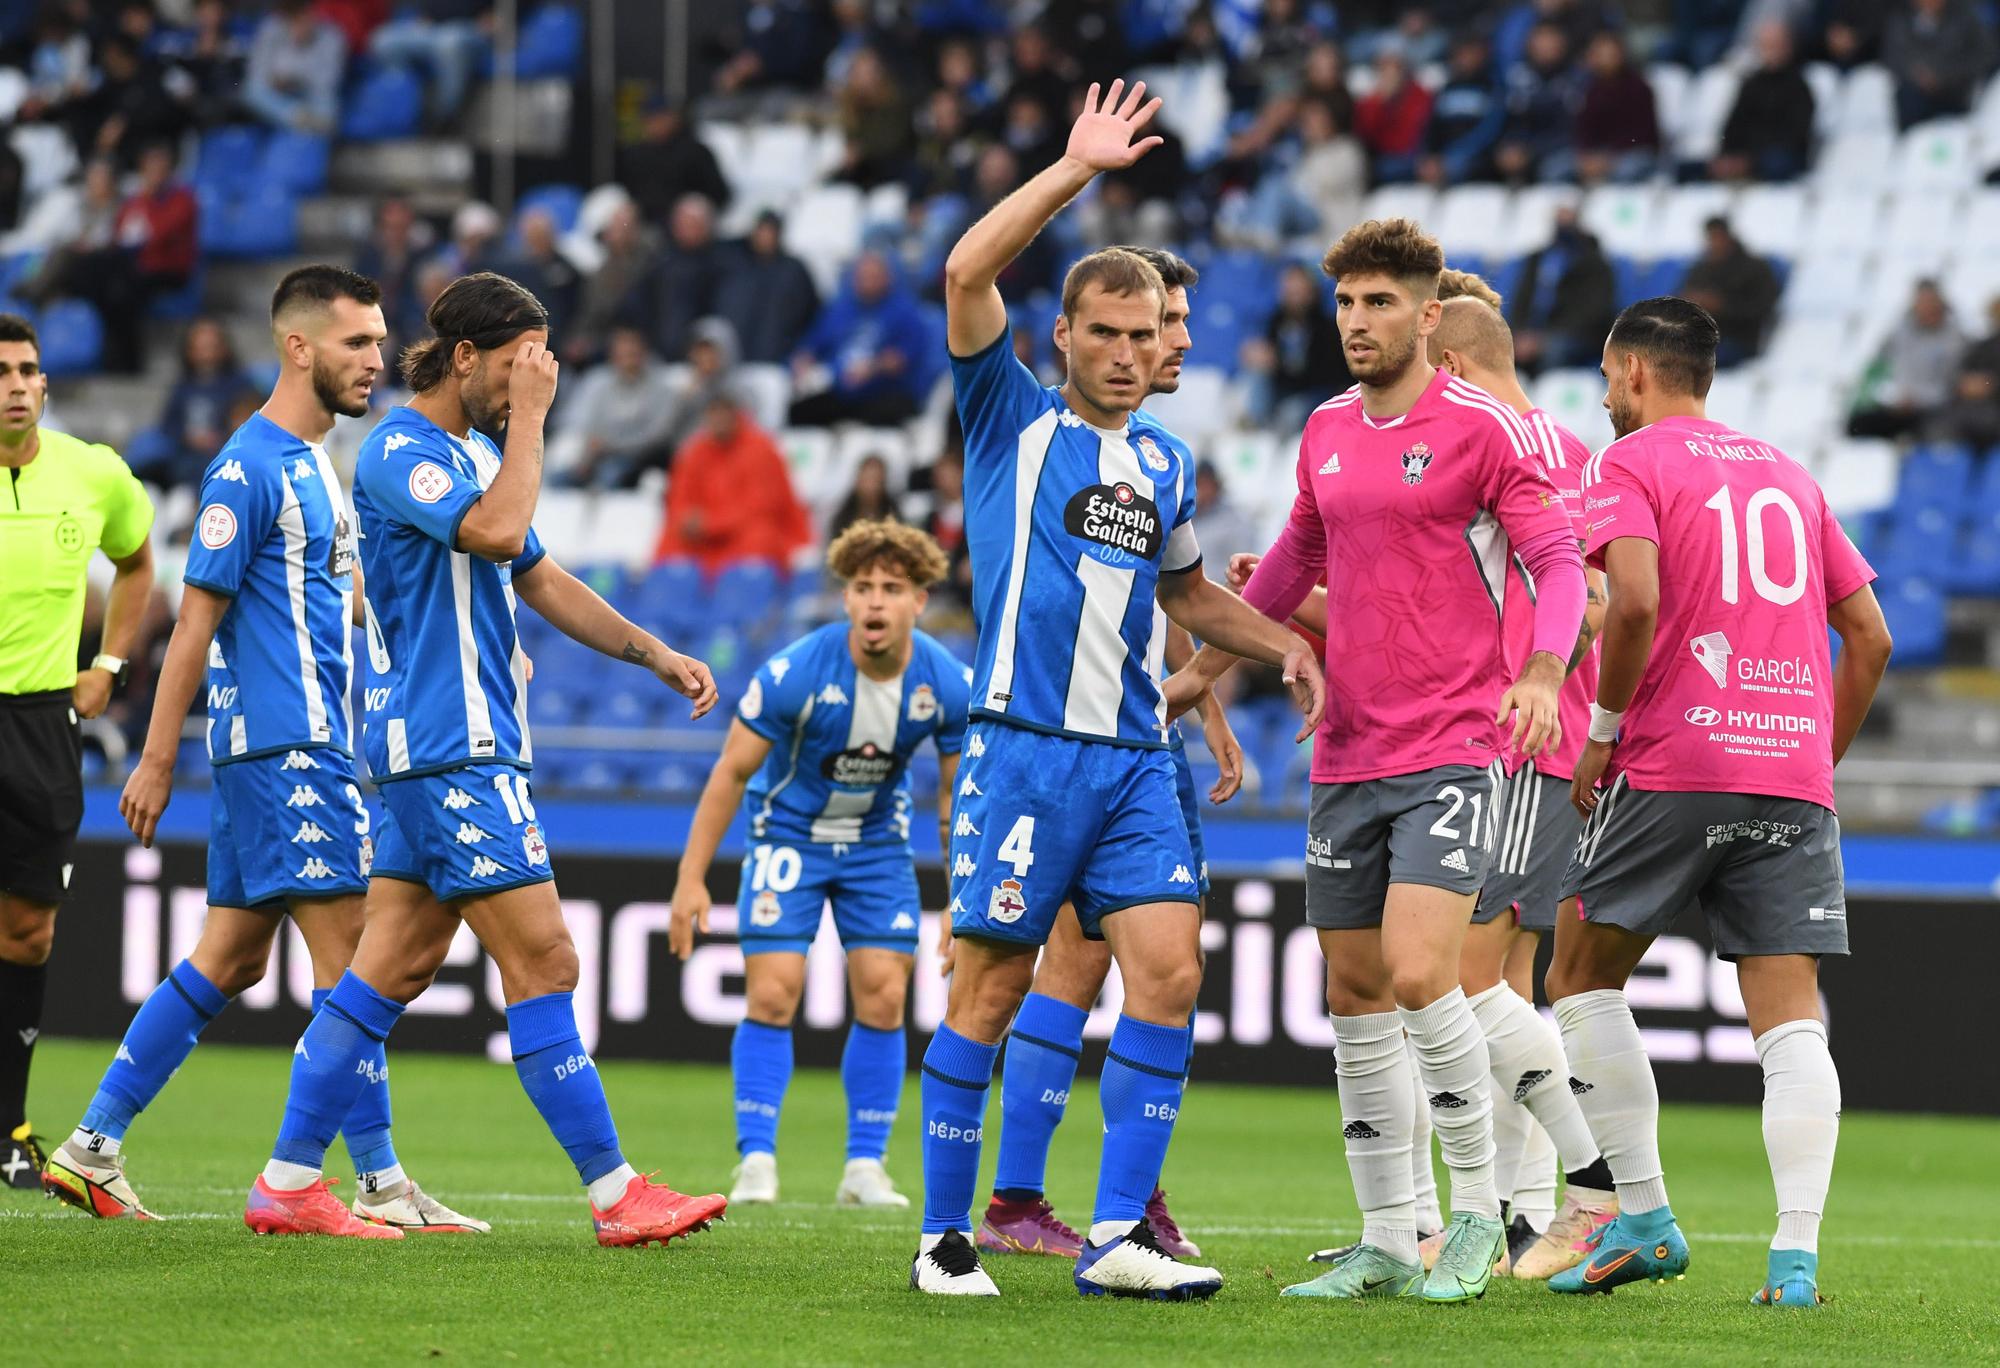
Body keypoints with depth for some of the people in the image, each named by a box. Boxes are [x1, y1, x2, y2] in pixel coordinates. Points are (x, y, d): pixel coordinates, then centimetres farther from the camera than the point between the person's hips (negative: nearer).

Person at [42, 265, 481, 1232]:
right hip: (289, 747, -10)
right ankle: (379, 1186, -6)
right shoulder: (249, 468, -12)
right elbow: (197, 616, -14)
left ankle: (91, 1150, 13)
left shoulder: (313, 462, 17)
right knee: (347, 954, -8)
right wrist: (156, 761, -15)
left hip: (308, 743, 10)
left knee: (230, 958, 10)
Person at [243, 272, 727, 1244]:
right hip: (452, 751, -10)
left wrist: (654, 654, 20)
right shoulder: (401, 453, -13)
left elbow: (540, 578, 27)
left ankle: (288, 1183, 10)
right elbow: (498, 531, -30)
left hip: (445, 753, 10)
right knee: (543, 963, -9)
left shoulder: (475, 453, 19)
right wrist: (531, 415, -20)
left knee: (393, 965, 8)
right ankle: (615, 1196, -6)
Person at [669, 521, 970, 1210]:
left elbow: (955, 791, -2)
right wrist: (692, 877, -15)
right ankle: (756, 1160, -5)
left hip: (879, 838, 3)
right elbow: (732, 771, -15)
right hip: (788, 834, -3)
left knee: (883, 998, -5)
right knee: (772, 995, -12)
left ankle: (865, 1166, 4)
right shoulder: (795, 672, -26)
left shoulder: (950, 685, -17)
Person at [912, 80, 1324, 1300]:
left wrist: (1284, 645, 19)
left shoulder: (1166, 467, 18)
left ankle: (1118, 1234, -6)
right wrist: (1075, 171, -12)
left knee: (1168, 970, -8)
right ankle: (946, 1238, 6)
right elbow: (967, 275, -11)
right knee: (992, 987, -3)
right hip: (1025, 749, -5)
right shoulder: (1012, 421, 3)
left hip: (1134, 759, 5)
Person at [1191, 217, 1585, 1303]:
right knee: (1355, 993, 6)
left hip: (1454, 748, -7)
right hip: (1346, 756, 7)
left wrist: (1543, 670, -26)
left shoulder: (1482, 428, -6)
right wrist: (1211, 659, 33)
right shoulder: (1327, 432, 12)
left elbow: (1559, 560, -9)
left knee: (1419, 975, -18)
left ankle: (1476, 1216, -3)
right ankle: (1386, 1244, 13)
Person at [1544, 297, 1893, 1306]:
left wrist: (1604, 729, -5)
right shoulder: (1789, 477, 20)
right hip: (1793, 774, 5)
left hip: (1673, 766, -5)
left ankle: (1645, 1220, 5)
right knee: (1791, 1020, -1)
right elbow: (1869, 637, 18)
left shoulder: (1629, 465, 2)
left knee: (1583, 980, 11)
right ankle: (1797, 1253, -13)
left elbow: (1635, 599, -16)